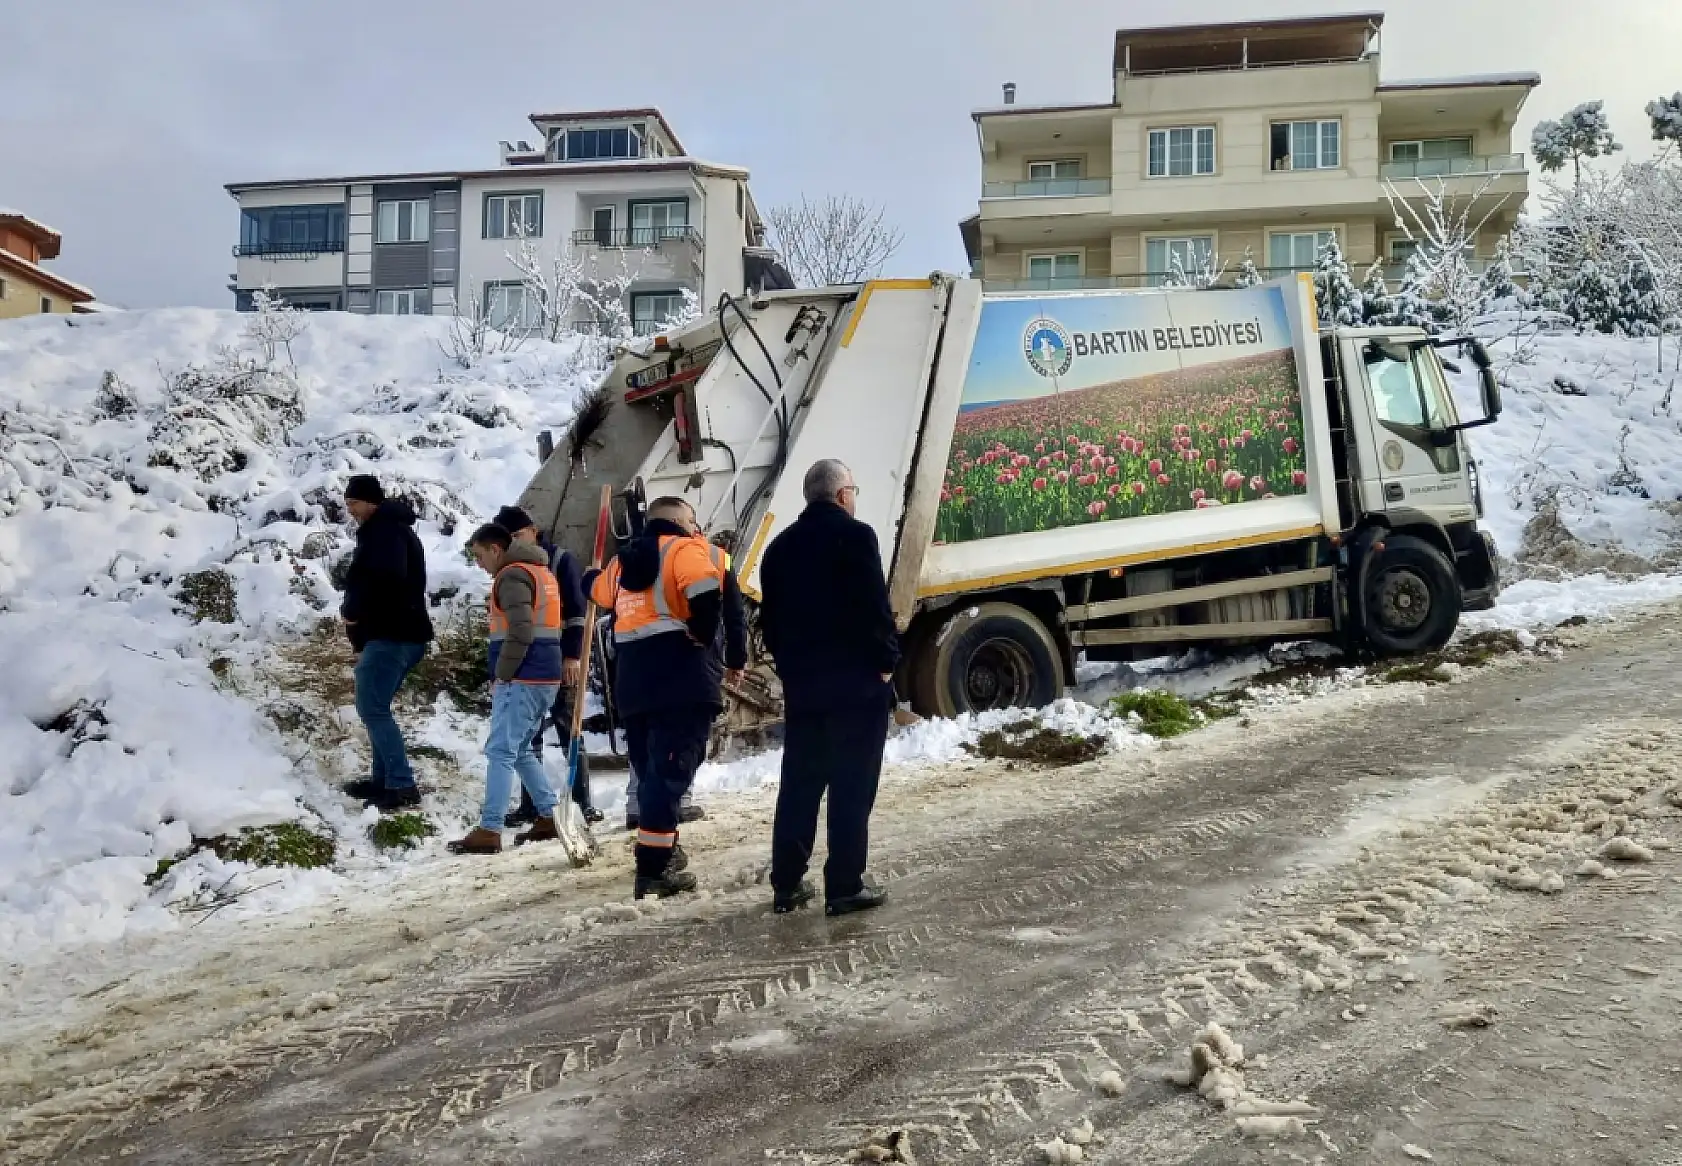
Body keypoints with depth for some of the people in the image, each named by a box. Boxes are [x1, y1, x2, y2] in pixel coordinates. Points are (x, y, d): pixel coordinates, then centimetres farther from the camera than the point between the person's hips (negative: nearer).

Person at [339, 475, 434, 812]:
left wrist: (353, 611, -14)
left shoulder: (383, 529, -11)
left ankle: (402, 785, -12)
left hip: (391, 635, -11)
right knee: (376, 708, 16)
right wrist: (356, 615, 10)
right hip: (405, 633, 11)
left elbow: (384, 579, -27)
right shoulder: (395, 529, 23)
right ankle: (382, 778, 19)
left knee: (372, 709, -9)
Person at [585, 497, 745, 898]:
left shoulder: (624, 561, 22)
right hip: (681, 675, -8)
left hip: (632, 681, 8)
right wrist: (702, 634, -8)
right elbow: (705, 588, -22)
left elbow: (599, 590, 43)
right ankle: (653, 870, -11)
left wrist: (592, 576, 66)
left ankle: (661, 854, 27)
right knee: (670, 772, -9)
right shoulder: (685, 548, 0)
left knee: (651, 771, 17)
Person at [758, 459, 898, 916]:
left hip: (801, 682, 7)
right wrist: (886, 660, -6)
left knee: (799, 783, 12)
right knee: (851, 787, -2)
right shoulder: (855, 535, -9)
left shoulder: (780, 546, 13)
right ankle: (845, 886, 1)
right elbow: (874, 607, -16)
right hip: (857, 681, -6)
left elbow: (770, 619, 14)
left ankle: (787, 883, 16)